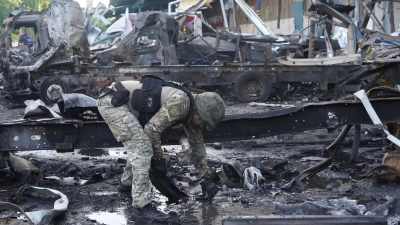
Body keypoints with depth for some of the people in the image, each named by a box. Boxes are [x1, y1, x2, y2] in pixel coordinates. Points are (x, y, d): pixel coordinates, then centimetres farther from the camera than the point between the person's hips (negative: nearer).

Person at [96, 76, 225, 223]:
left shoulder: (191, 109, 10)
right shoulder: (181, 102, -21)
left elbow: (198, 145, 20)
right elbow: (152, 129, -19)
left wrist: (206, 179, 22)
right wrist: (159, 158, -5)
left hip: (117, 101, 10)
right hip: (112, 101, -10)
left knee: (137, 144, 23)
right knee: (143, 146, -16)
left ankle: (127, 182, 45)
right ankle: (142, 207, -16)